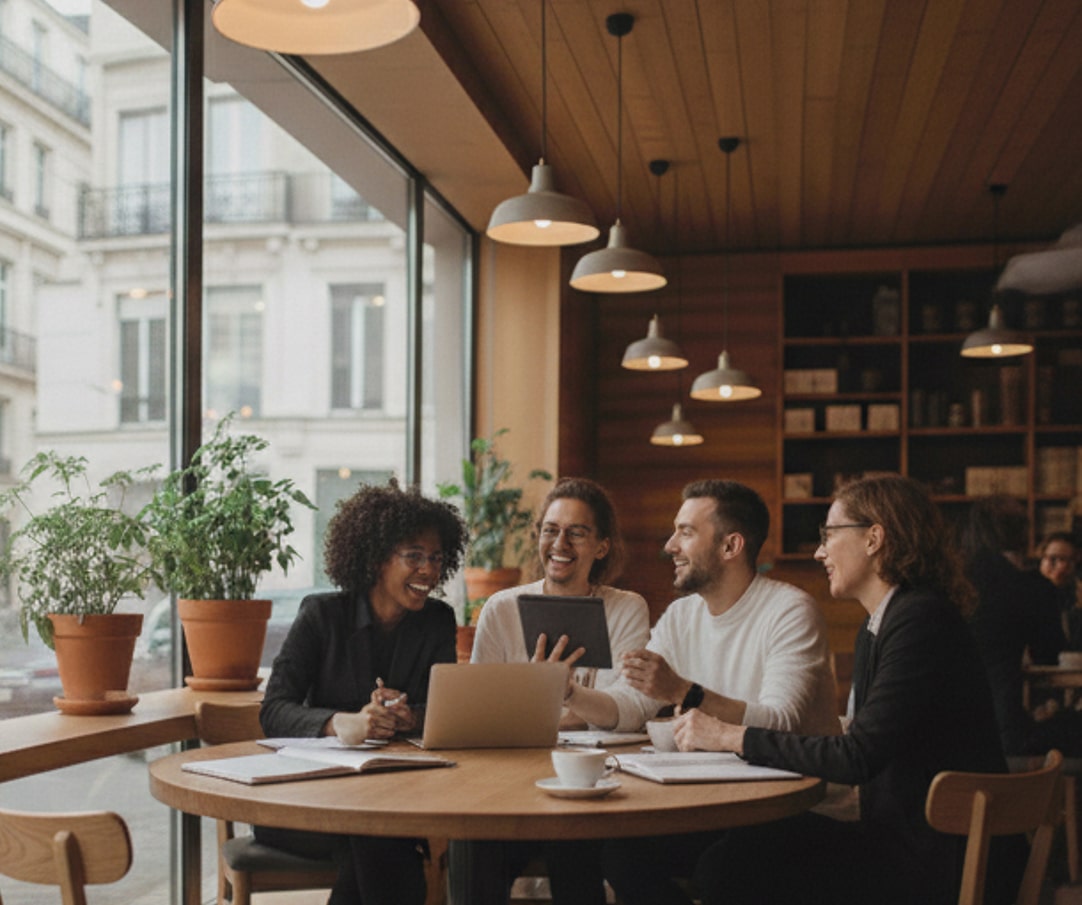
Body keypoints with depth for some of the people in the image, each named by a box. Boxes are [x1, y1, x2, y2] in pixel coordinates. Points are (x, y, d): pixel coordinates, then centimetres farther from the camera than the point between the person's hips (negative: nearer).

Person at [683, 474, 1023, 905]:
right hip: (902, 834, 9)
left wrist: (732, 736, -16)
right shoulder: (876, 626, 14)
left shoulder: (921, 620, -17)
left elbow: (857, 756, -23)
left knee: (733, 870, -14)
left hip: (945, 863, -9)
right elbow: (861, 748, 9)